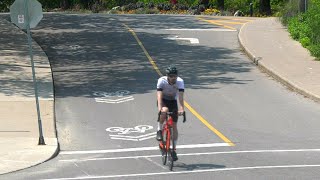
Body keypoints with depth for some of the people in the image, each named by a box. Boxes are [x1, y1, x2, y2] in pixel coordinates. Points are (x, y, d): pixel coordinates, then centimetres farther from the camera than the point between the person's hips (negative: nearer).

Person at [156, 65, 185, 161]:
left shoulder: (180, 82, -25)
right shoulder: (161, 81, -27)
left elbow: (180, 96, -34)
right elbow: (159, 95, -36)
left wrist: (181, 108, -48)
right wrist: (160, 107, -50)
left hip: (173, 101, 2)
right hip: (163, 100, -2)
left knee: (174, 125, -4)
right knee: (164, 111, -37)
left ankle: (174, 149, 4)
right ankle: (159, 131, -15)